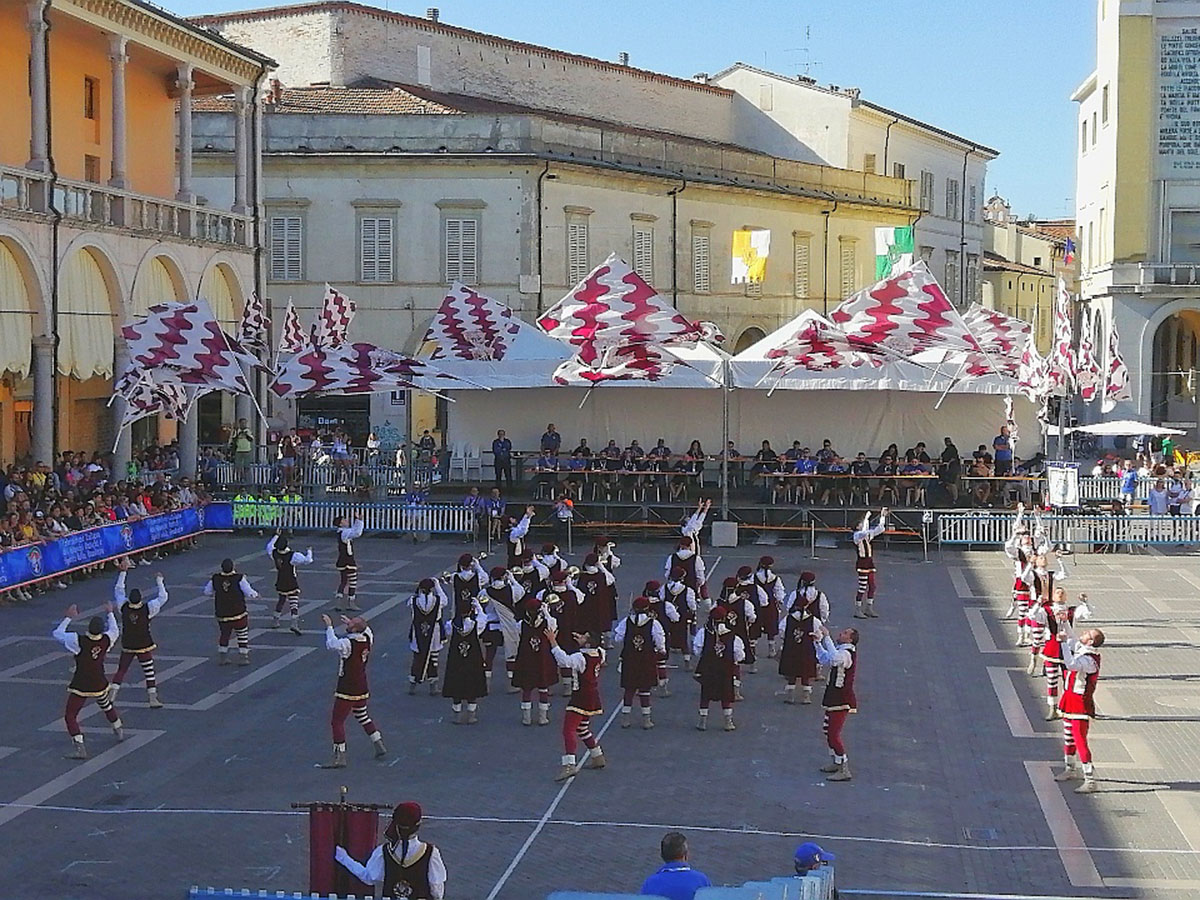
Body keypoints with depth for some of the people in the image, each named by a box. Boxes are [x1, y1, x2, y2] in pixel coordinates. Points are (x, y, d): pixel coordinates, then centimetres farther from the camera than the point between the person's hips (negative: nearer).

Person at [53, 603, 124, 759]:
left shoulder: (78, 641, -23)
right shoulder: (106, 640, -12)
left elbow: (57, 634, -9)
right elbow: (114, 630, 13)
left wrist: (68, 617, 0)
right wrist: (110, 613, 27)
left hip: (80, 687, -5)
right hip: (100, 685, 5)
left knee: (70, 716, 1)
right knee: (107, 707, 31)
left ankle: (79, 747, -13)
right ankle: (119, 731, 50)